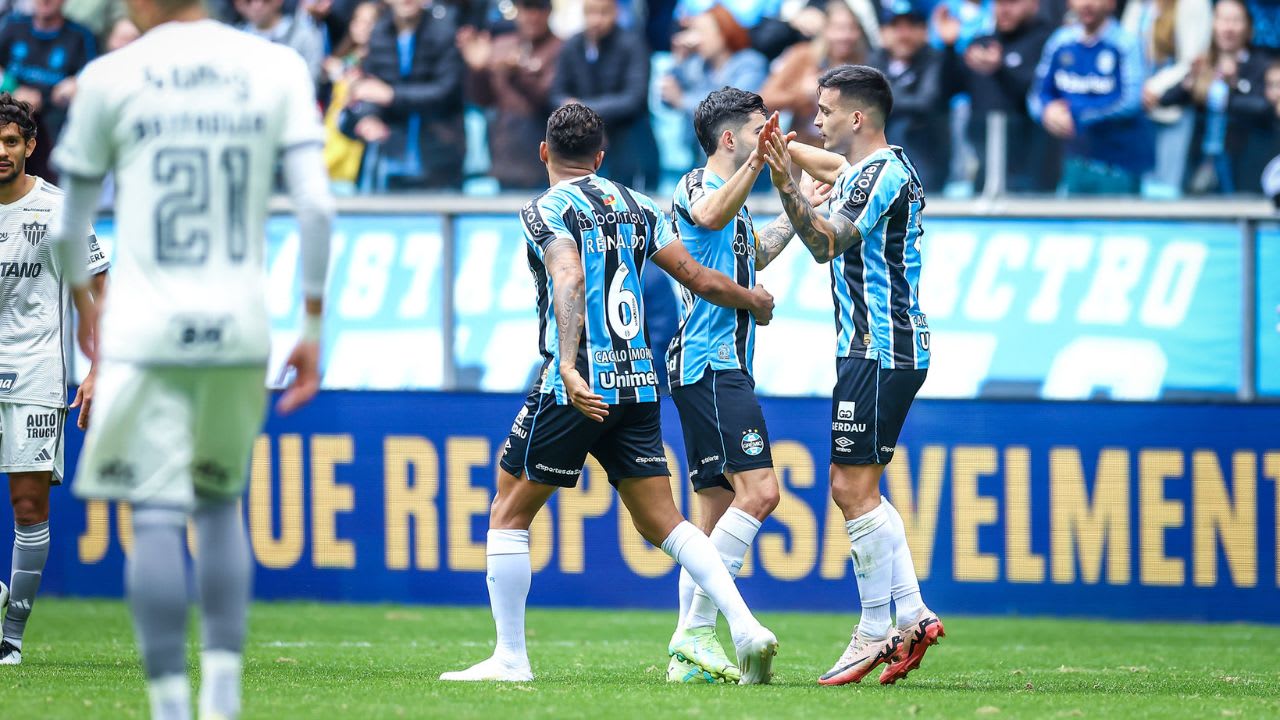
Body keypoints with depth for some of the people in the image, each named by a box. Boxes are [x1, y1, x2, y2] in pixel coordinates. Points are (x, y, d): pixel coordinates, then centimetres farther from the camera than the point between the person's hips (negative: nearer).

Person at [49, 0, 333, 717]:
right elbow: (316, 206, -3)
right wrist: (313, 323, 4)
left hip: (145, 332, -3)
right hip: (241, 331, 3)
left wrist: (82, 302, 28)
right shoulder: (279, 69, 4)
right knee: (221, 502, 19)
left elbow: (70, 223, 9)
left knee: (156, 516, -3)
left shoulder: (110, 78, 0)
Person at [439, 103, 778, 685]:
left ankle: (510, 658, 5)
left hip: (577, 387, -6)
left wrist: (568, 366, -35)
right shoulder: (634, 206, 12)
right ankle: (746, 629, -8)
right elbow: (697, 278, 13)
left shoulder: (547, 211, -6)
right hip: (638, 385, 6)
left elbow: (569, 280, -23)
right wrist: (755, 300, 33)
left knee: (509, 515, 7)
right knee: (662, 522, 8)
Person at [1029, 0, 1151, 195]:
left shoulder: (1125, 43, -11)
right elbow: (1038, 96, 10)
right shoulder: (1061, 42, 3)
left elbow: (1131, 101, -18)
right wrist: (1048, 111, -14)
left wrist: (1077, 116, -18)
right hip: (1076, 162, 5)